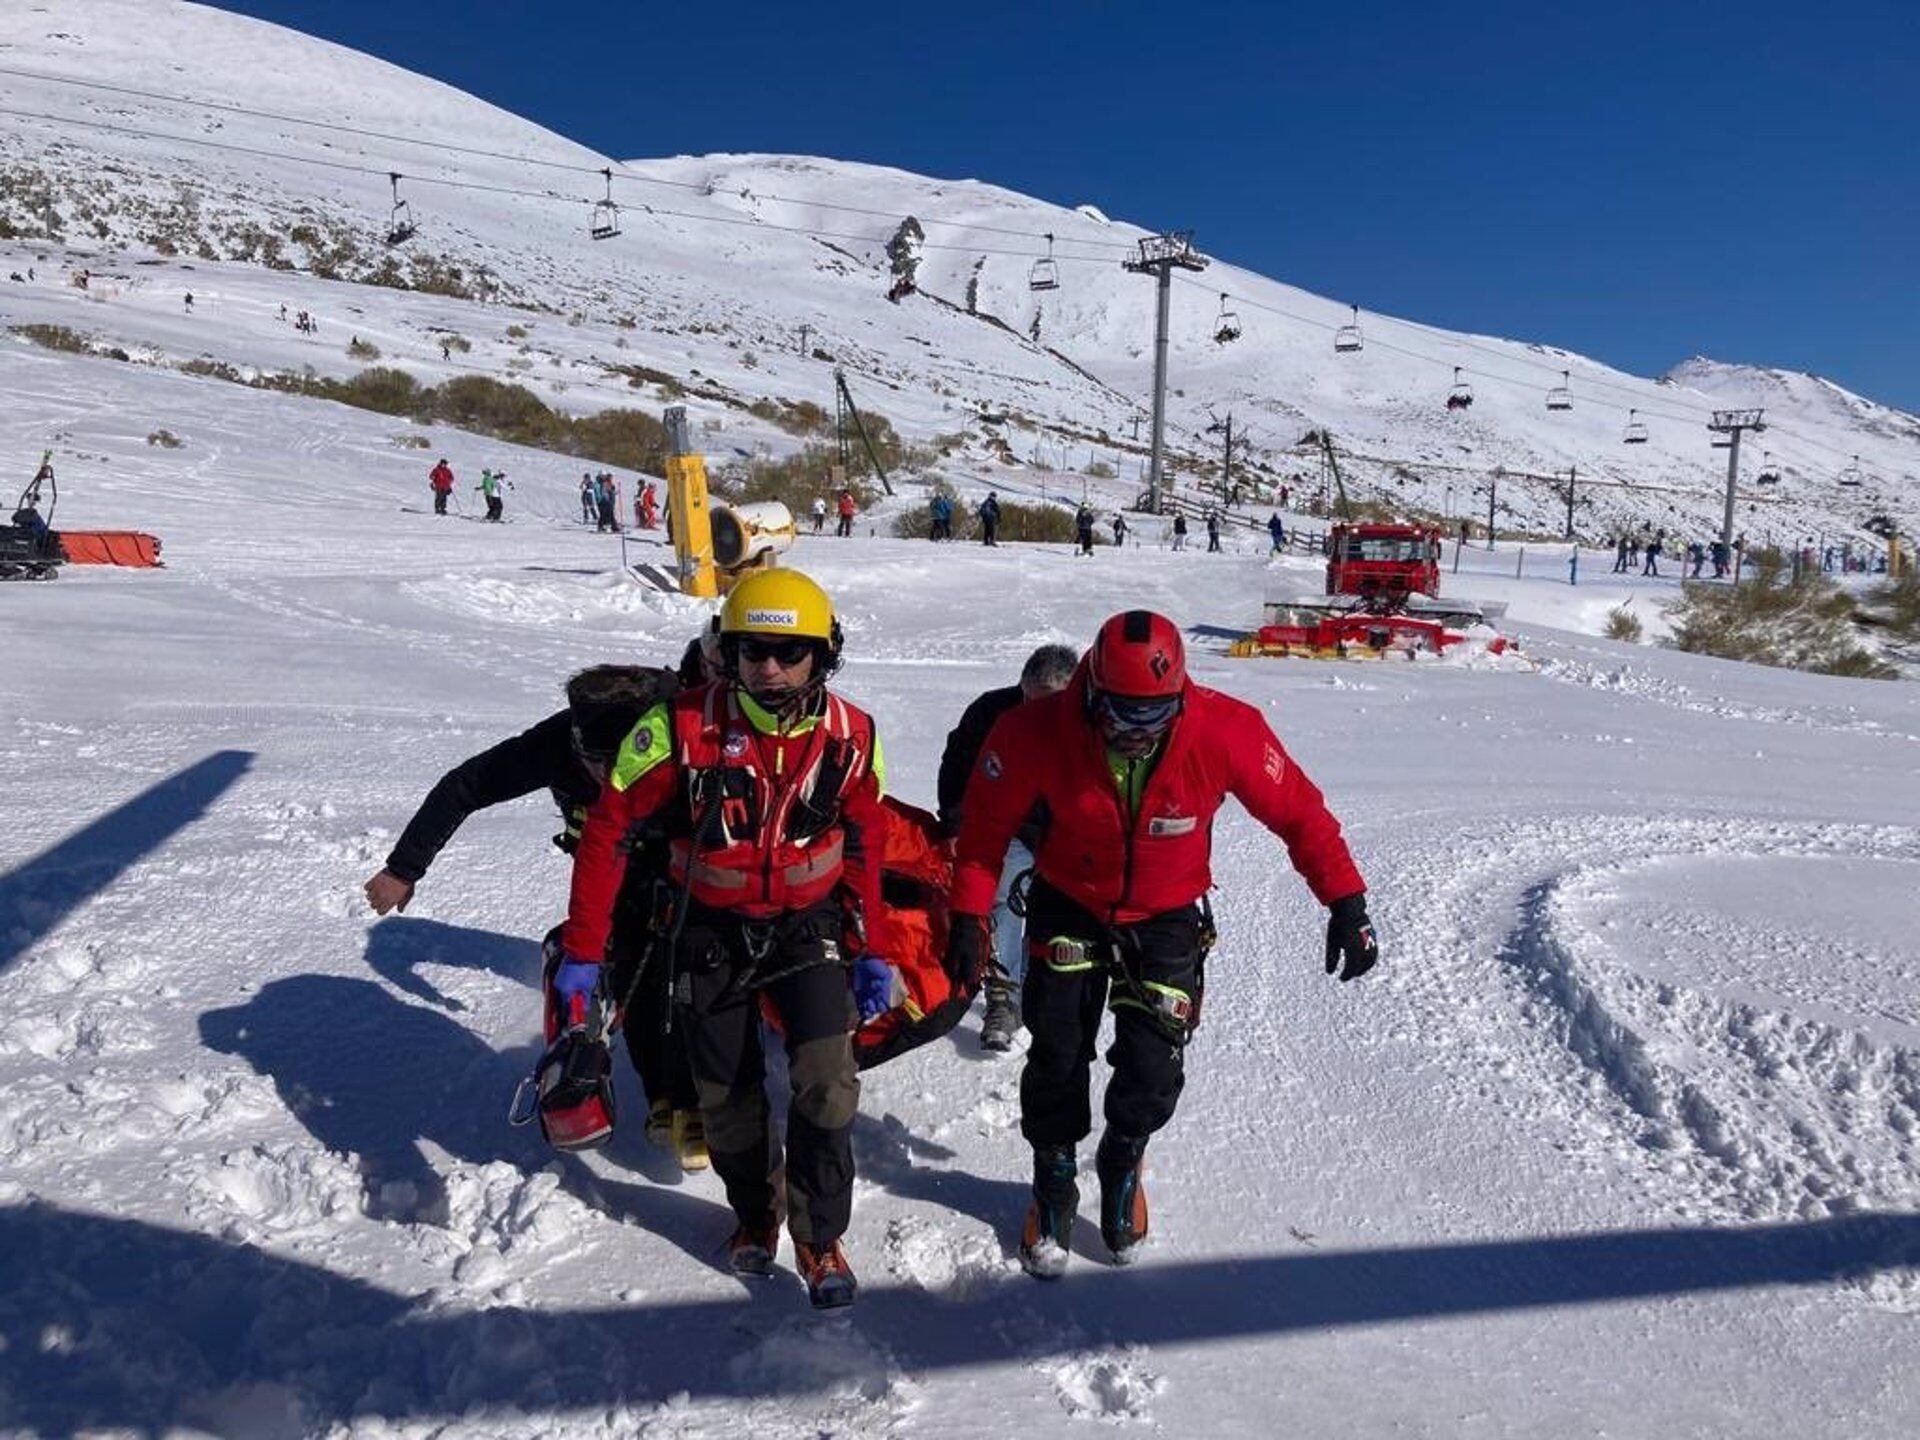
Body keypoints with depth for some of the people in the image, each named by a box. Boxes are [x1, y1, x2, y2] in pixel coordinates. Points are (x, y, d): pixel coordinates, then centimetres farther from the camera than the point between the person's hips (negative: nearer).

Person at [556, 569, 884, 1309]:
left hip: (807, 927, 1)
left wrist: (870, 948, 6)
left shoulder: (851, 737, -12)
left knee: (827, 1081, -12)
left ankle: (819, 1237, 12)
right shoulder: (682, 726, -20)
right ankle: (754, 1212, 41)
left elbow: (863, 845, 3)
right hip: (711, 933, 0)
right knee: (728, 1096, 11)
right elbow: (606, 829, -13)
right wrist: (582, 948, -12)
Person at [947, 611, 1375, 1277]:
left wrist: (1346, 902, -15)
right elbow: (986, 824, -11)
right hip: (1069, 906, 0)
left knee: (1153, 1067, -5)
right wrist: (970, 915, -12)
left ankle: (1121, 1166, 30)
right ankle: (1054, 1188, 29)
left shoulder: (1224, 731, -27)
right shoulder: (1036, 733, -27)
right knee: (1057, 1055, 0)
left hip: (1166, 918, 0)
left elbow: (1298, 811, -14)